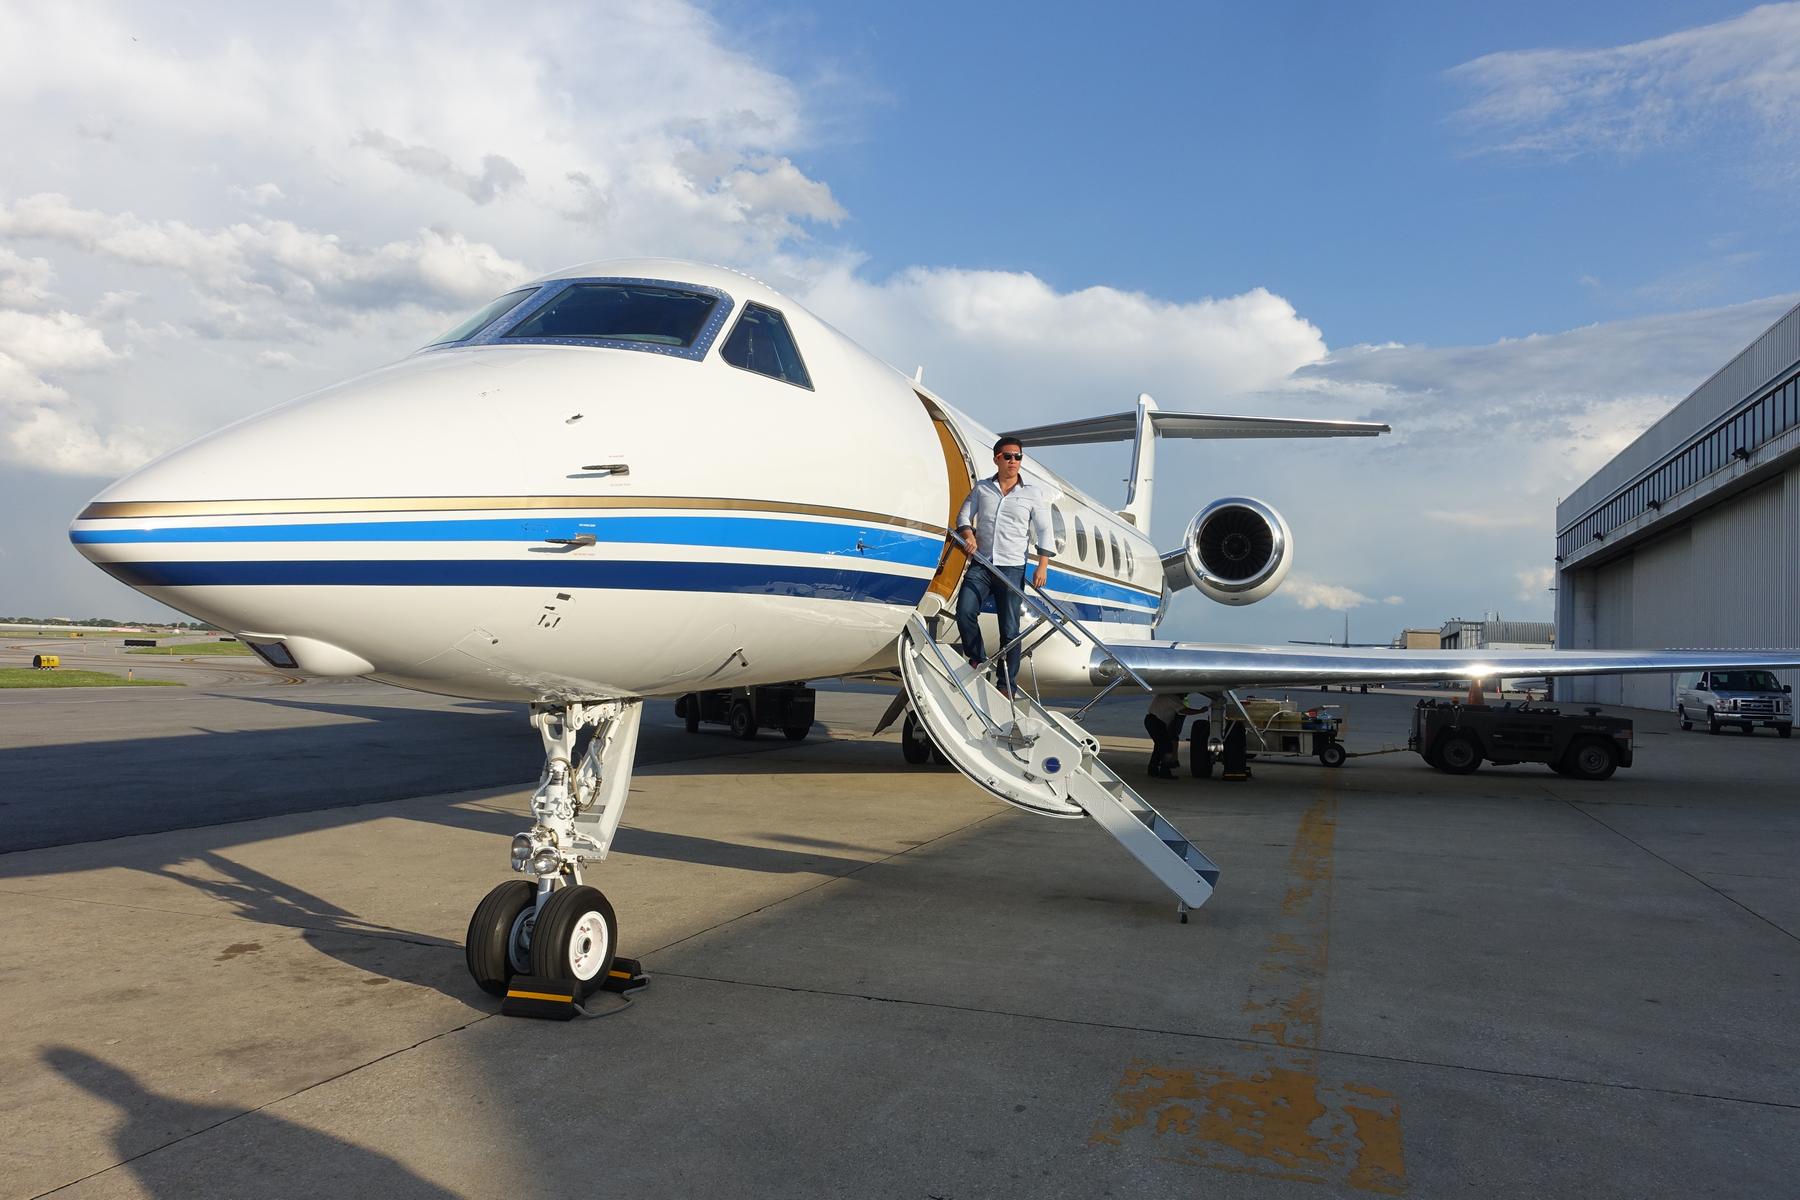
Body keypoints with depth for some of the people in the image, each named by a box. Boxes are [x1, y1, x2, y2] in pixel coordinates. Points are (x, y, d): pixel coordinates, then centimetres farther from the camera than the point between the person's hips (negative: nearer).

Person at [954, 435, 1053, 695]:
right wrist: (968, 534, -11)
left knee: (1010, 629, -1)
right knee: (964, 611, -16)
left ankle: (1006, 684, 6)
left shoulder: (1033, 493, 7)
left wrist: (1042, 566, -2)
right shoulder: (982, 488, 11)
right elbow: (964, 515, 11)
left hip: (1012, 568, -1)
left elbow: (1044, 531, 7)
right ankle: (977, 660, 6)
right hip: (980, 564, 2)